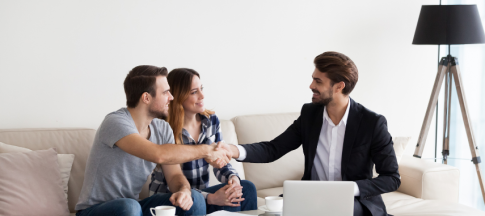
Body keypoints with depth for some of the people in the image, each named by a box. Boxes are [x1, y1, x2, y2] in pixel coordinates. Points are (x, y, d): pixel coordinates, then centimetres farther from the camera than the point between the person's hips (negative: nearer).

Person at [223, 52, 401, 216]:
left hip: (355, 201, -3)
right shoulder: (309, 114, 1)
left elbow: (392, 178, -9)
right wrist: (236, 151, -20)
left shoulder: (373, 123, -12)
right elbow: (273, 149, -1)